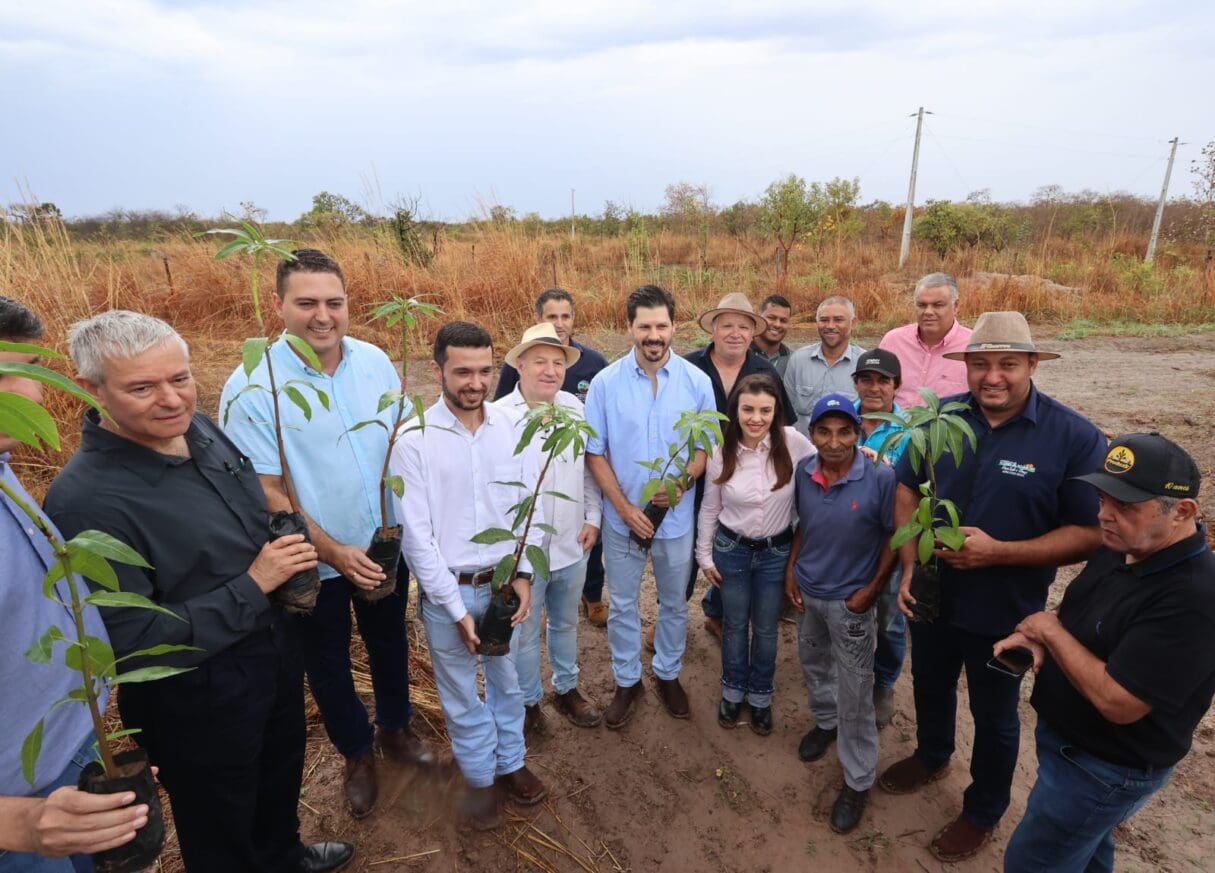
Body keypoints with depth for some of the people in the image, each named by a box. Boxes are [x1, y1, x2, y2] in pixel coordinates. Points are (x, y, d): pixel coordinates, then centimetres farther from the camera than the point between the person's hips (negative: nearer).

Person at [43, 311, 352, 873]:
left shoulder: (199, 428, -7)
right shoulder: (87, 501, -30)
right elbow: (132, 644, -27)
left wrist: (292, 550, -4)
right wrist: (252, 586, -25)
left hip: (276, 652, 7)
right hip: (197, 702, -7)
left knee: (282, 771, 32)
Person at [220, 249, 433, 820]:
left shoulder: (374, 361, -8)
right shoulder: (252, 386, -19)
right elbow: (266, 491, -17)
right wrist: (335, 553, -19)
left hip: (385, 547, 3)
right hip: (315, 561, -3)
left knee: (389, 642, 23)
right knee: (326, 662, 19)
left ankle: (394, 728, 50)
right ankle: (356, 754, 45)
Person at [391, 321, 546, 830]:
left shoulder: (513, 428, -5)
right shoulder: (414, 440, -14)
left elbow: (531, 508, 0)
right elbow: (416, 534, -14)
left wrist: (523, 573, -11)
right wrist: (456, 607, -13)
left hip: (507, 582, 3)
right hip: (448, 590, -2)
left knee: (507, 681, 22)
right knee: (461, 694, 17)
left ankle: (510, 763, 46)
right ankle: (480, 778, 41)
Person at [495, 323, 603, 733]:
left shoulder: (575, 407, -3)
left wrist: (592, 518, 3)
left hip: (572, 545, 4)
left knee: (566, 624, 24)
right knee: (524, 632, 16)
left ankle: (566, 689, 46)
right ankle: (528, 701, 39)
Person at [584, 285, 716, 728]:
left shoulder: (697, 381, -8)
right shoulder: (605, 382, -11)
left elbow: (707, 445, 0)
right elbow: (594, 453, -7)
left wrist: (682, 480, -19)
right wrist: (624, 507, -14)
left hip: (676, 517, 1)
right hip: (622, 518, -1)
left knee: (674, 603, 19)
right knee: (623, 605, 15)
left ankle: (668, 674, 43)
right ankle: (627, 681, 37)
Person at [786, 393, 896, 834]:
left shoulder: (881, 478, -23)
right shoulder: (803, 472, -10)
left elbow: (894, 535, -11)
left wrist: (873, 588, -12)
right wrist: (790, 572, 1)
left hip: (850, 600, -4)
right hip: (806, 592, 5)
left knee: (854, 697, 7)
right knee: (813, 665, 26)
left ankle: (858, 781, 27)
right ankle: (825, 722, 54)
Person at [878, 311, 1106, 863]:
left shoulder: (1076, 438, -19)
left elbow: (1091, 533, -17)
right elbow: (907, 490, -1)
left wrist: (997, 552, -27)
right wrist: (910, 565, -11)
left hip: (1005, 610, -3)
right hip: (932, 594, 4)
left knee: (994, 716, 20)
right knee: (929, 685, 27)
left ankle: (983, 812, 46)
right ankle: (931, 757, 57)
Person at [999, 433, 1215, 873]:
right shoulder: (1119, 548, -5)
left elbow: (1117, 702, -33)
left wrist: (1052, 631, -22)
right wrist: (1036, 636, -9)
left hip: (1107, 768, -8)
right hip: (1069, 735, 8)